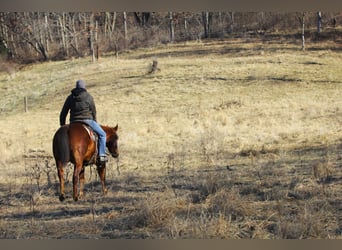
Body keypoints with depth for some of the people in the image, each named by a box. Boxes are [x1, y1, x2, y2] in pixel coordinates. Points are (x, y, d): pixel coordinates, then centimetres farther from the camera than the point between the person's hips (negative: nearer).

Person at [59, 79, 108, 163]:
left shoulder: (70, 97, 8)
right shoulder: (88, 97, -2)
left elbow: (63, 113, 9)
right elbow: (93, 111, 3)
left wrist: (62, 126, 18)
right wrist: (94, 122, 20)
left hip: (73, 122, 4)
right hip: (87, 120, -4)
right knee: (102, 134, 11)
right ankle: (102, 155, 1)